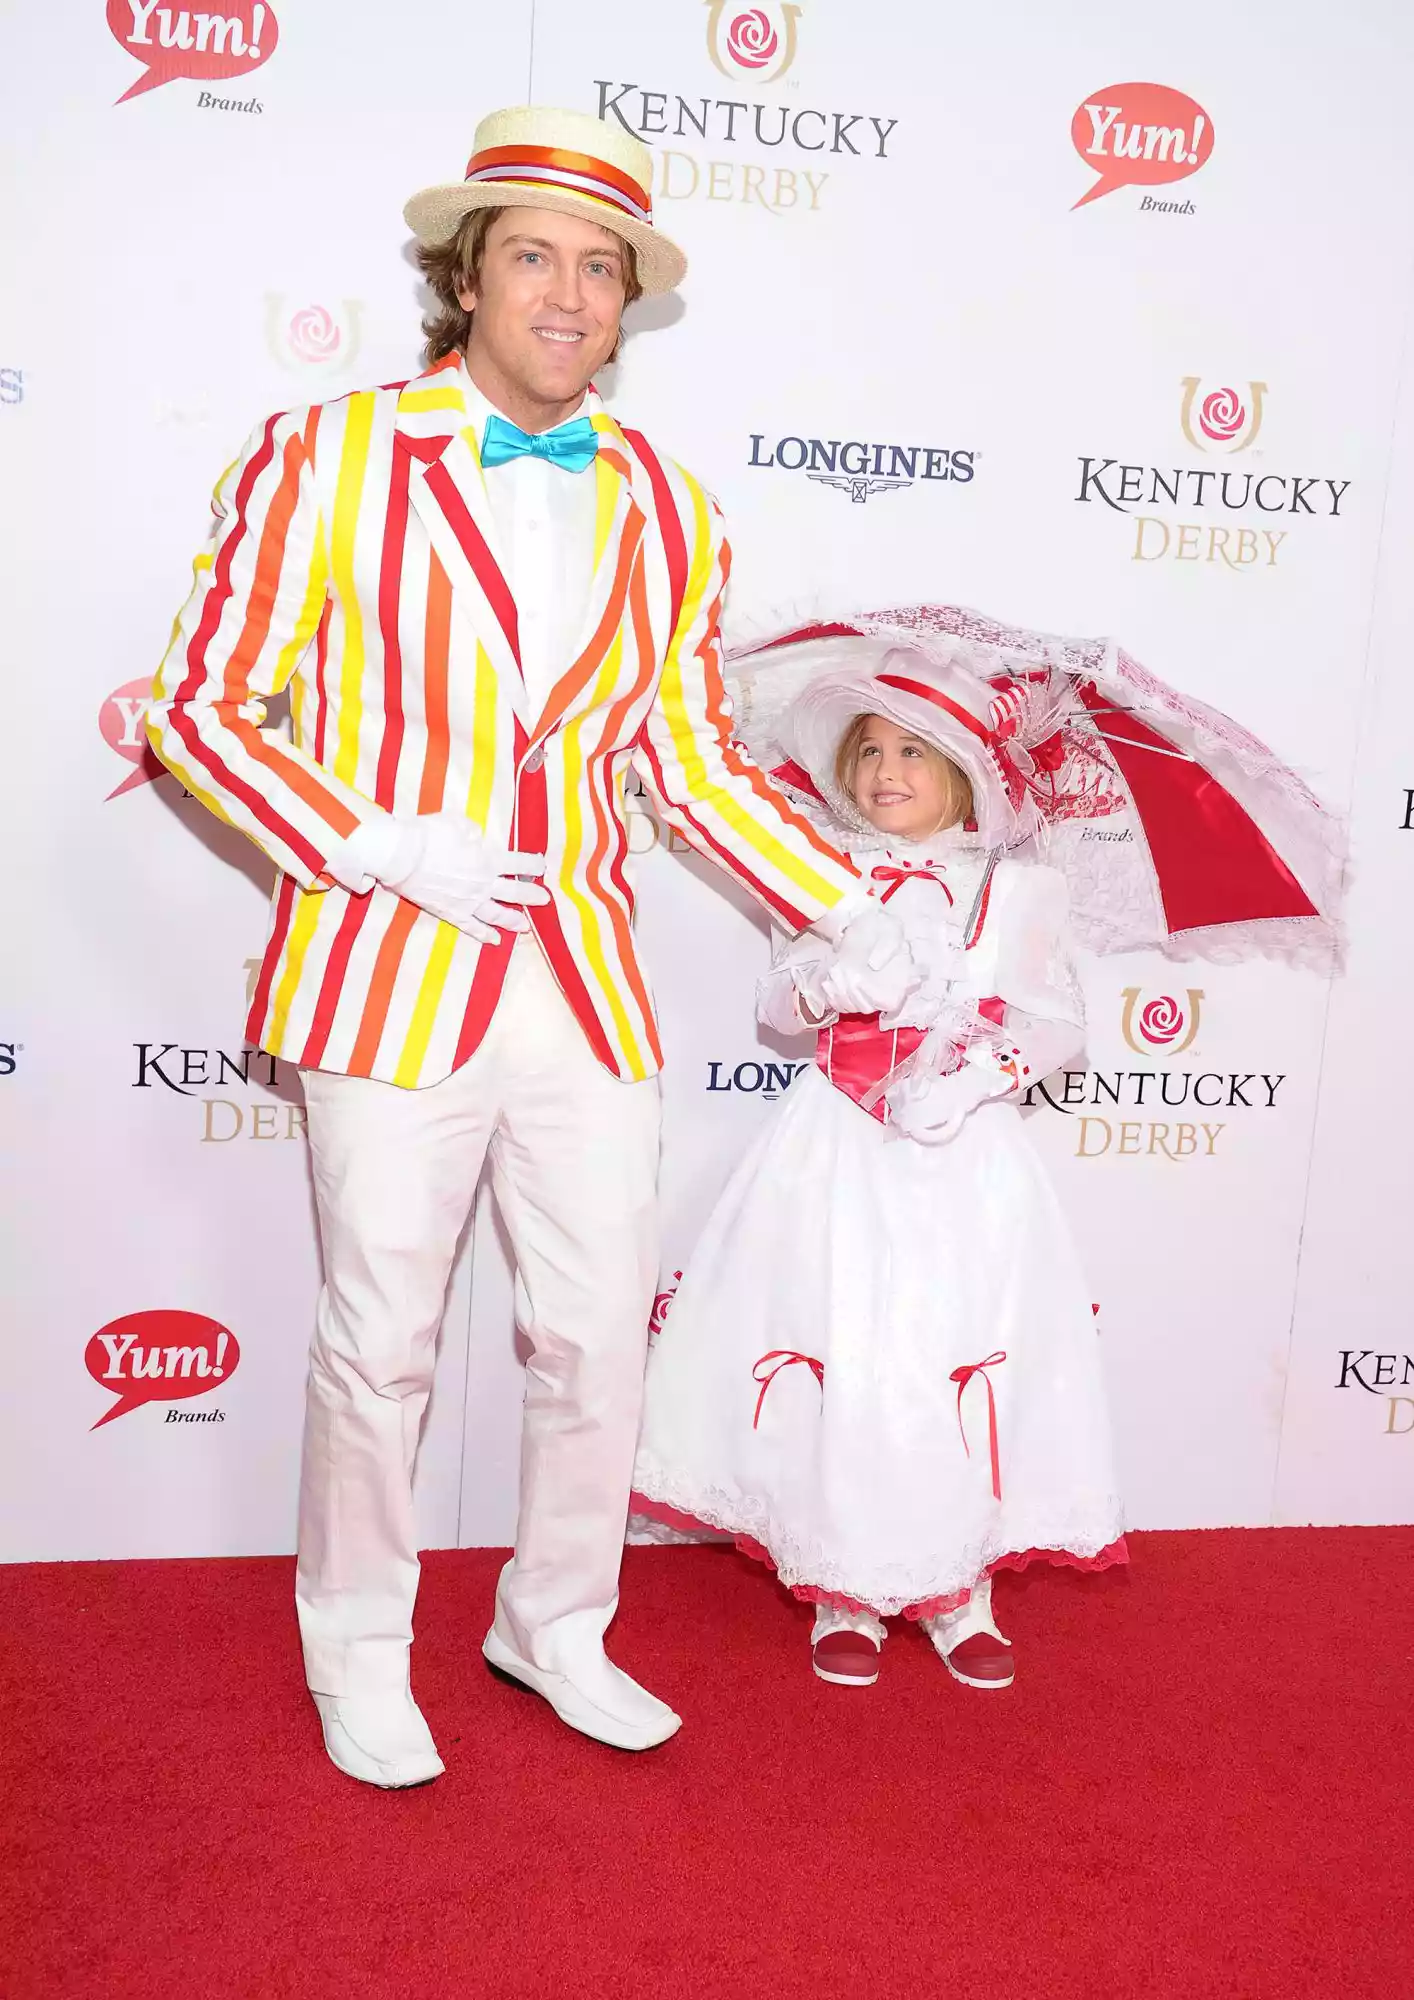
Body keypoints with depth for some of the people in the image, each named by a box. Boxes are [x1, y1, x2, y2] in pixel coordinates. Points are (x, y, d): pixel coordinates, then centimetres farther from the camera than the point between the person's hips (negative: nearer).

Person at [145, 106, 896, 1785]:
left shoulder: (667, 513, 9)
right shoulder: (327, 456, 0)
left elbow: (693, 762, 14)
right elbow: (202, 705, -1)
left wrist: (851, 913, 5)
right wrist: (387, 850, -14)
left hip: (587, 997, 4)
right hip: (391, 985, -3)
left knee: (601, 1337, 10)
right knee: (381, 1345, 9)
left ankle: (556, 1630, 35)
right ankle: (359, 1657, 33)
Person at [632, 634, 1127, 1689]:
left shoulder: (1014, 890, 2)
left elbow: (1059, 1020, 2)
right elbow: (778, 1005, 7)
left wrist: (975, 1070, -14)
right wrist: (821, 980, -15)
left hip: (964, 1159, -1)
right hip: (842, 1156, 1)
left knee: (962, 1357, 0)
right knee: (841, 1361, 1)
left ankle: (957, 1586, 19)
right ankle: (845, 1588, 18)